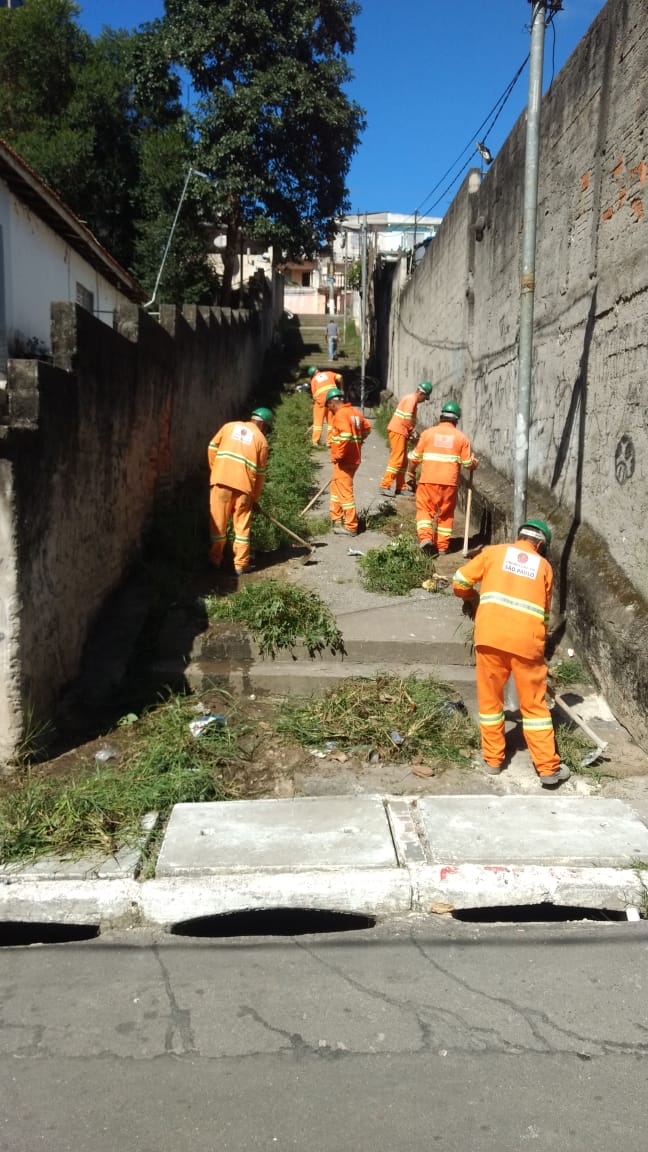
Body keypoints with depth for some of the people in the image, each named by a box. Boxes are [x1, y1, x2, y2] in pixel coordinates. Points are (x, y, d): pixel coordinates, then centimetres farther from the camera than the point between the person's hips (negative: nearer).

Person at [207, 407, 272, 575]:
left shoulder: (229, 426, 13)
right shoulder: (261, 439, 8)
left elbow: (212, 447, 8)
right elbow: (260, 473, 7)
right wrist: (255, 498, 14)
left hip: (220, 481, 2)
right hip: (244, 485, -1)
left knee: (218, 523, 10)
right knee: (242, 526, 9)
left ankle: (215, 560, 20)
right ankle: (241, 565, 13)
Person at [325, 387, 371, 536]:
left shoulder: (340, 414, -16)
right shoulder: (354, 411, 12)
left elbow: (346, 434, -30)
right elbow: (367, 428, 26)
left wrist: (338, 455, -23)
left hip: (344, 461, -10)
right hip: (354, 458, 10)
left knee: (345, 492, -4)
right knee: (336, 487, 22)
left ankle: (351, 527, 0)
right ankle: (337, 519, 31)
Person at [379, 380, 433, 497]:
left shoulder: (411, 399, 19)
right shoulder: (412, 399, -12)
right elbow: (407, 419, -20)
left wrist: (410, 432, 8)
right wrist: (411, 431, -8)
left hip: (401, 432, 10)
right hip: (398, 431, -10)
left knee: (403, 461, 12)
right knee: (396, 460, -12)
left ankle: (400, 488, 16)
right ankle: (385, 486, -14)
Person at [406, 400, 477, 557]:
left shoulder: (428, 433, 3)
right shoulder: (461, 437, 3)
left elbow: (414, 458, 5)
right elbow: (469, 463, 3)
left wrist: (410, 475, 19)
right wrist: (475, 462, 26)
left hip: (428, 481, -1)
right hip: (450, 482, 1)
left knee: (425, 509, 9)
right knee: (446, 514, 12)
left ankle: (425, 537, -11)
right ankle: (442, 546, 13)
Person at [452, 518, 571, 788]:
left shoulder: (494, 551, 14)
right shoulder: (544, 566, 16)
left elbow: (459, 582, 11)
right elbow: (545, 611, 17)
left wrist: (472, 599, 31)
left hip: (490, 634, 0)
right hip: (527, 640, 0)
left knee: (490, 698, 15)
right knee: (534, 703, 9)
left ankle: (493, 758, 24)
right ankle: (548, 768, 14)